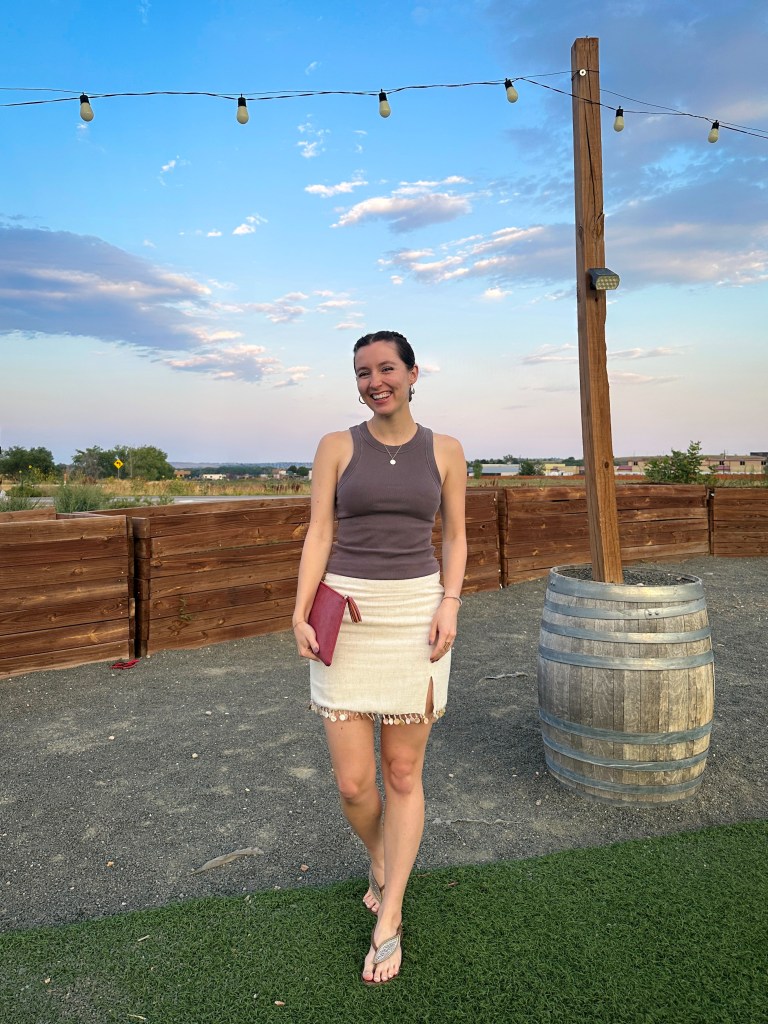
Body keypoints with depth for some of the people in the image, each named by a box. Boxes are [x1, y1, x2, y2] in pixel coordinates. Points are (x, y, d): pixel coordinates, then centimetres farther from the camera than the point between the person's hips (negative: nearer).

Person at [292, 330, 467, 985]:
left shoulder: (445, 451, 5)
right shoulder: (336, 447, 3)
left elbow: (455, 536, 8)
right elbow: (319, 533, 1)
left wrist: (449, 604, -6)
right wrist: (301, 613, -9)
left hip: (415, 613, 0)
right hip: (346, 614, 0)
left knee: (403, 774, 8)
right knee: (353, 782, 3)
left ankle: (389, 921, 27)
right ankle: (380, 862, 38)